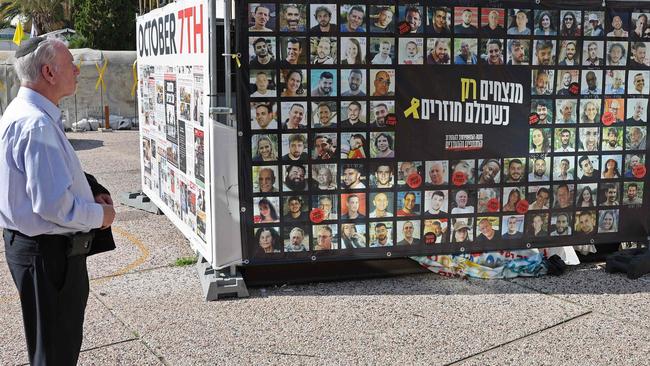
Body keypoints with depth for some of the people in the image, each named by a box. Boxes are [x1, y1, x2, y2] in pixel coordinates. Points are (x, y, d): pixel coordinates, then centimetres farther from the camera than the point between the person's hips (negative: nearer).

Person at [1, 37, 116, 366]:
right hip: (48, 252, -10)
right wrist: (100, 216, -12)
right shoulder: (37, 125, -25)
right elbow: (53, 204, -30)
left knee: (64, 337, 25)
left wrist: (91, 189, 6)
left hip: (43, 247, 10)